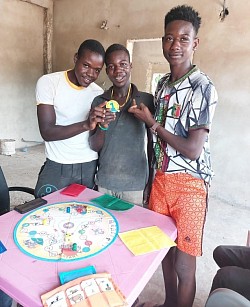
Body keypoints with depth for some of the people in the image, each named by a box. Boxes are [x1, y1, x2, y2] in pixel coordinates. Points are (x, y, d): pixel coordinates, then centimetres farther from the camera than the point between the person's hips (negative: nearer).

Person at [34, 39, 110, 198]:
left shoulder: (99, 93, 2)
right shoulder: (48, 82, -7)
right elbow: (47, 132, -17)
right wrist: (85, 125, -27)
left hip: (89, 167, 2)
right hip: (57, 167, -2)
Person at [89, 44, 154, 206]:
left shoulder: (146, 100, -7)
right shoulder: (99, 102, 1)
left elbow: (152, 145, 0)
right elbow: (94, 146, 0)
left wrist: (151, 183, 1)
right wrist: (103, 126, -20)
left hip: (135, 184, -2)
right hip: (104, 182, 3)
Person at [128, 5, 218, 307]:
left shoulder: (202, 87, -14)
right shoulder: (162, 84, 9)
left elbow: (193, 149, -20)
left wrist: (152, 123, -11)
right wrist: (153, 176, 12)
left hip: (189, 184, -6)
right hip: (161, 178, 7)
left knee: (184, 264, 7)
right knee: (164, 250, 20)